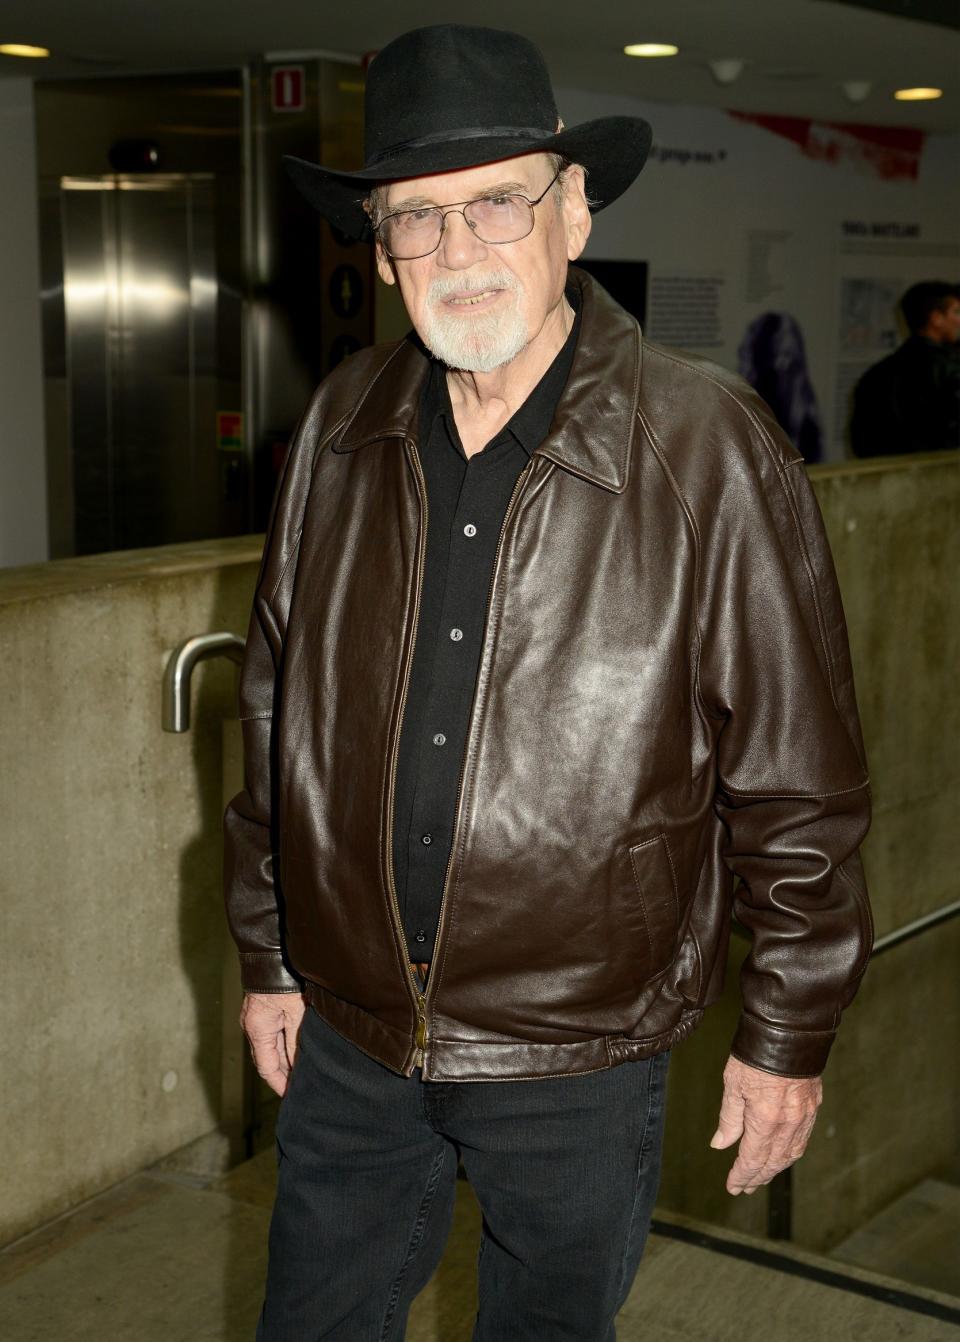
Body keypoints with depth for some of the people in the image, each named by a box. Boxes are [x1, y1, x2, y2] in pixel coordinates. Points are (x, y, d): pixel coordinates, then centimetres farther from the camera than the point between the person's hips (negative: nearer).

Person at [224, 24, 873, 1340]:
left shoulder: (711, 448, -14)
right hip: (346, 1034, 4)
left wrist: (788, 1036, -5)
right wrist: (268, 957, 11)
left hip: (579, 1053, -3)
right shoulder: (343, 429, -2)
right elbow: (278, 712, 8)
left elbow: (799, 783, -9)